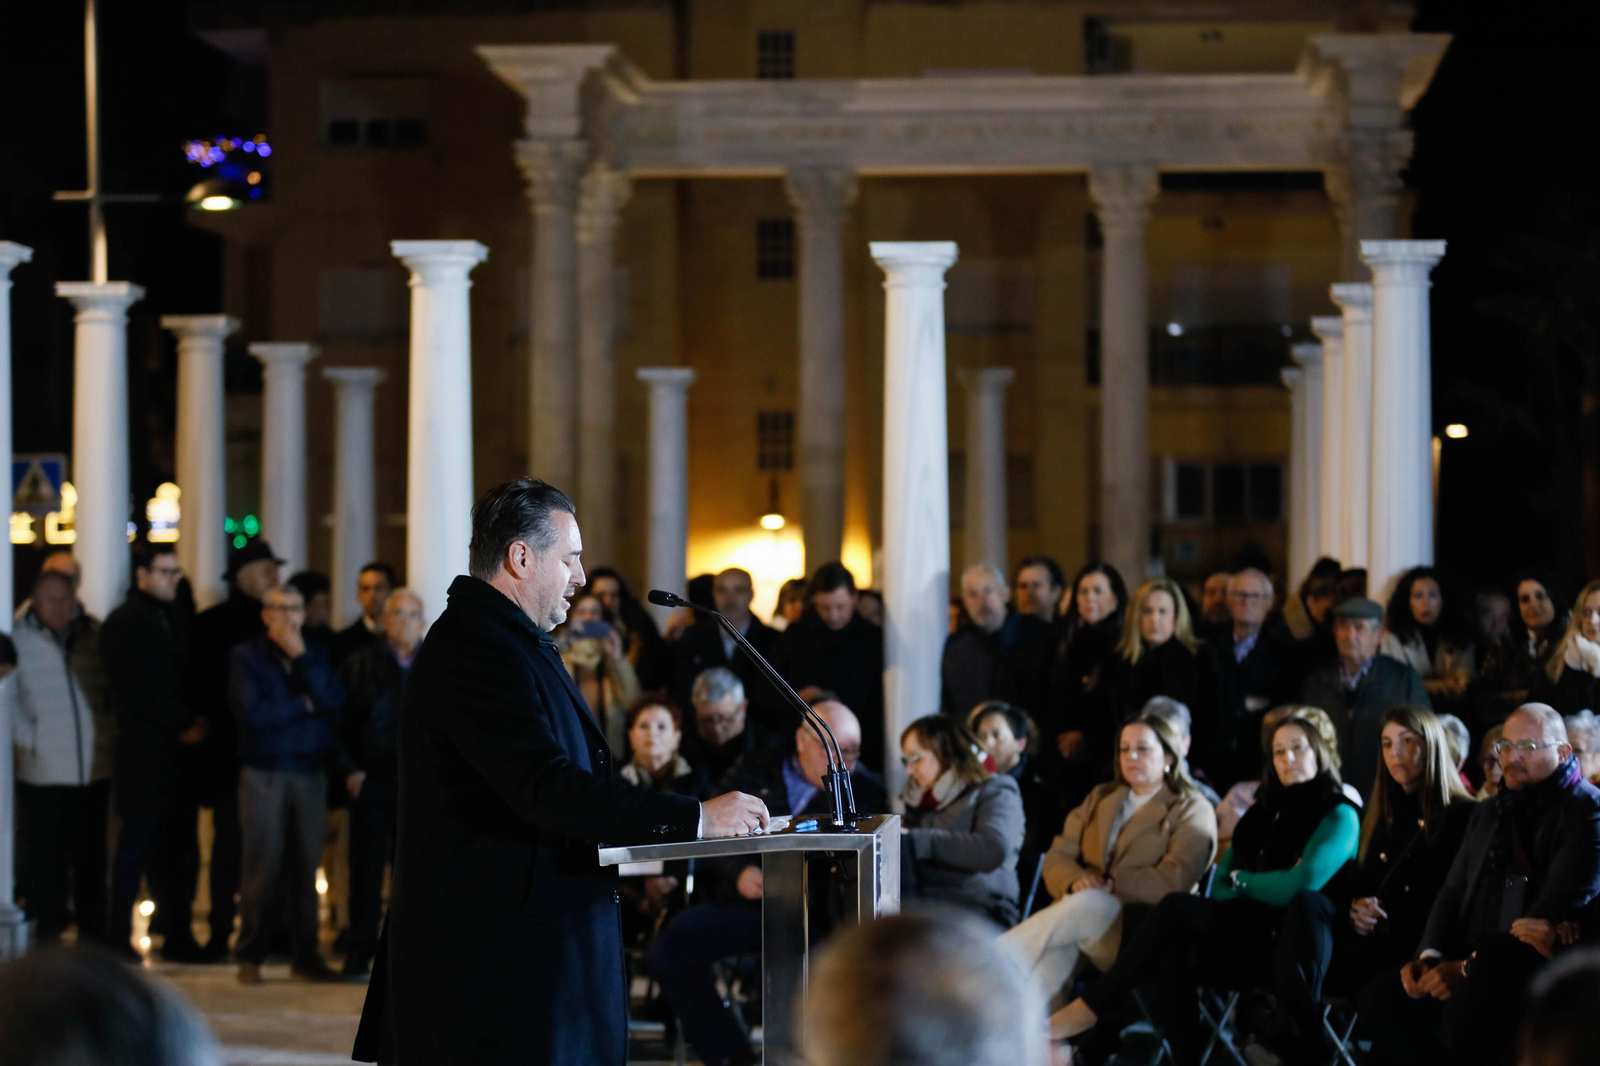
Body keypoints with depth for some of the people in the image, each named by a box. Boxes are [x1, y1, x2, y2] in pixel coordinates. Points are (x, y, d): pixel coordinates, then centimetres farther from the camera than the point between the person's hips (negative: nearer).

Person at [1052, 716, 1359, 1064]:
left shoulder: (1338, 815, 0)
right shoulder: (1263, 812, 22)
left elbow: (1301, 885, -15)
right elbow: (1220, 884, 19)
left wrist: (1241, 880, 1)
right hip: (1245, 944, 6)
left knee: (1176, 908, -25)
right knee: (1176, 948, -30)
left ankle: (1089, 1009, -22)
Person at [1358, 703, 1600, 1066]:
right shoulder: (1490, 812, 22)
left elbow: (1553, 913, -14)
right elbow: (1452, 894, 18)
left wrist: (1470, 967, -19)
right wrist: (1429, 956, -4)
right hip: (1484, 974, 7)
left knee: (1494, 950, -39)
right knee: (1381, 994, -16)